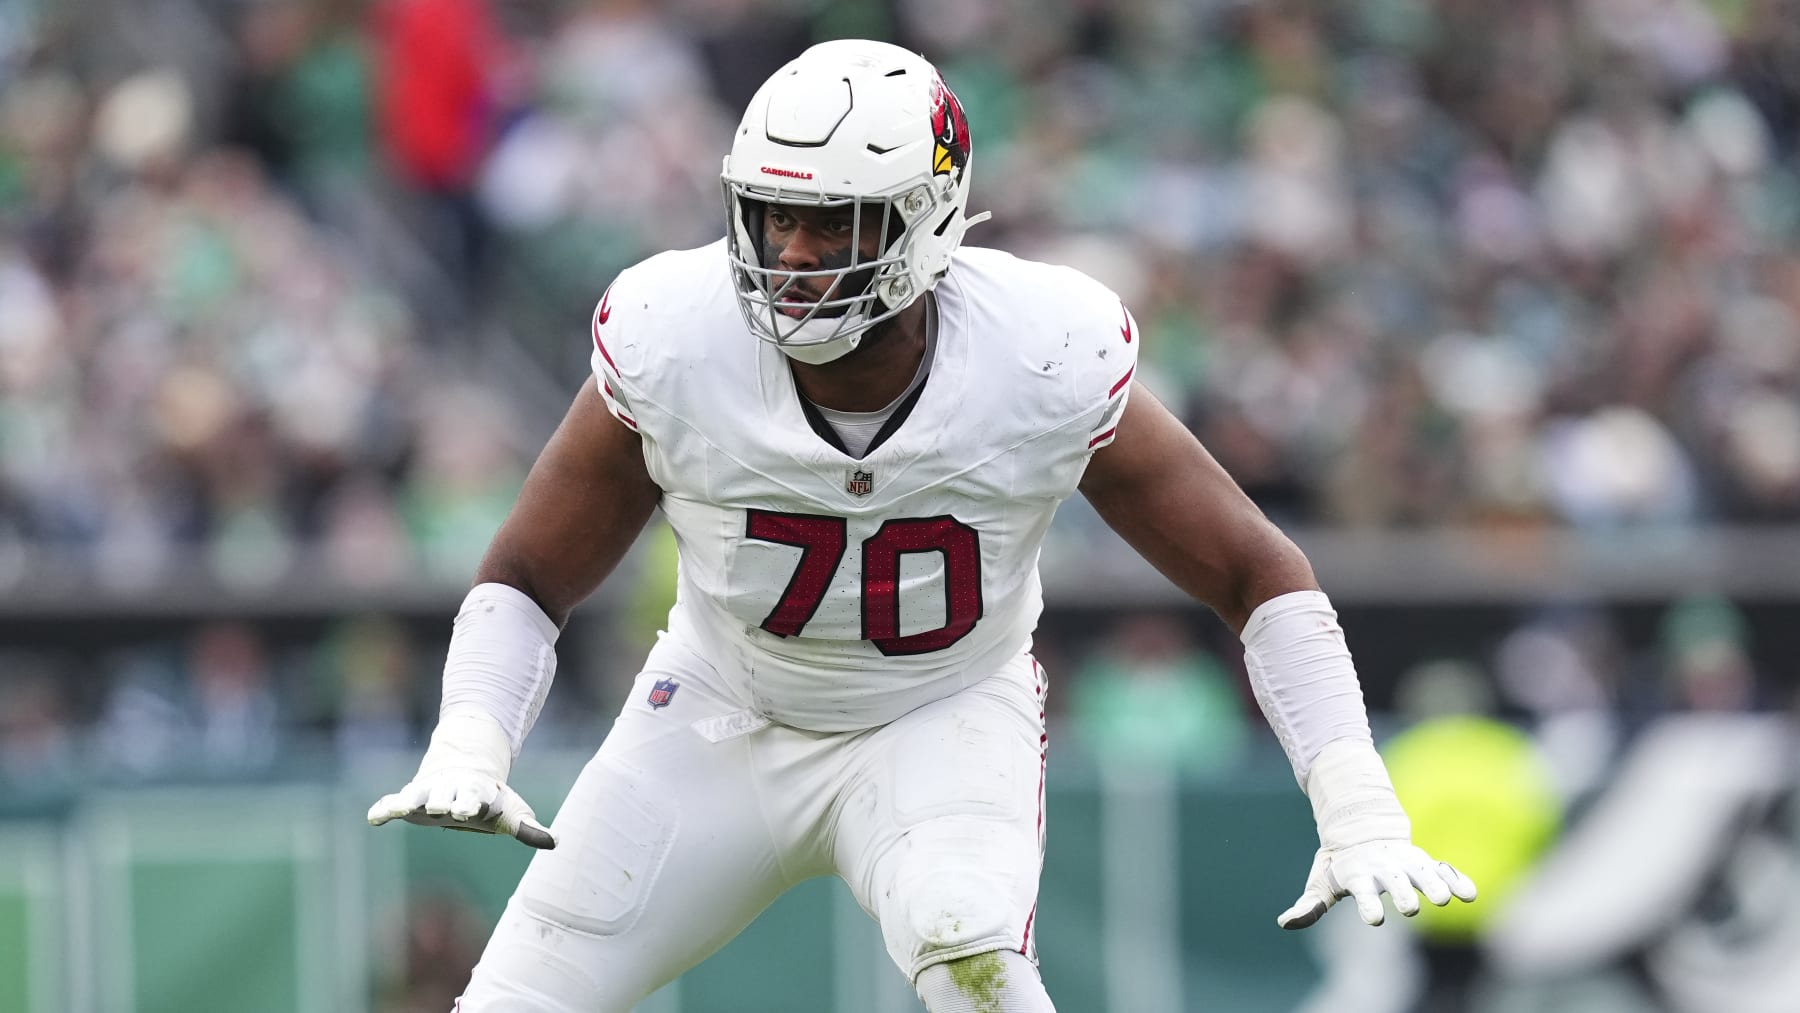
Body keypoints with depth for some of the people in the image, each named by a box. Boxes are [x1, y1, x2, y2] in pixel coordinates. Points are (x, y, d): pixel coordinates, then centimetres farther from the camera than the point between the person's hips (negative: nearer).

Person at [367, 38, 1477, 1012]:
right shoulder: (677, 349, -22)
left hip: (945, 723, -2)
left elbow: (1259, 574, -15)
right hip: (724, 723, 2)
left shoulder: (1044, 365, -25)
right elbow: (527, 580, -8)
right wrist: (467, 751, -27)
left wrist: (1359, 815, -24)